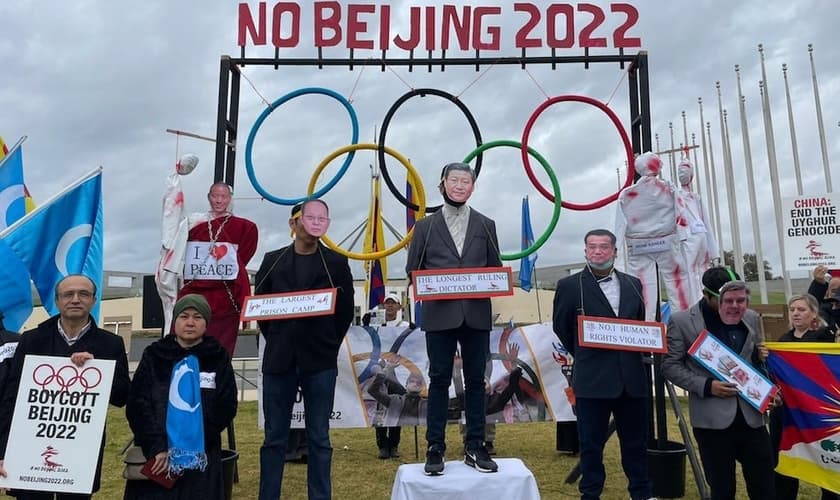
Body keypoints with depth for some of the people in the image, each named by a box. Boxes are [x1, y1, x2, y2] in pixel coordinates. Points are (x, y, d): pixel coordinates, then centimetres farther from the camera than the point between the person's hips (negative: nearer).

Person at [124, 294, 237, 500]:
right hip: (153, 455, 1)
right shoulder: (153, 355, 7)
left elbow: (226, 408, -1)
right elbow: (137, 404, 0)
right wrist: (156, 447, -13)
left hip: (201, 458, 0)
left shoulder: (218, 358, 4)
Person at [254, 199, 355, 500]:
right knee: (274, 437, 8)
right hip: (279, 359, 1)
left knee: (318, 438, 5)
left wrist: (328, 346, 3)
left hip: (320, 361, -1)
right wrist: (276, 340, 7)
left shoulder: (336, 263, 3)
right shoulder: (273, 261, 7)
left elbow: (346, 311, 5)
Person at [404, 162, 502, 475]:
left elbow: (496, 269, 11)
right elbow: (412, 270, 6)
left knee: (475, 380, 7)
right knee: (439, 381, 4)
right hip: (439, 314, -1)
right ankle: (435, 449, 13)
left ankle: (475, 448, 17)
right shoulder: (426, 226, 8)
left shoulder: (485, 225, 12)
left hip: (476, 314, 1)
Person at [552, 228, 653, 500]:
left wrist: (636, 352, 6)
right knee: (591, 443, 6)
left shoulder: (633, 284, 9)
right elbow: (561, 328, 5)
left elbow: (640, 323, 18)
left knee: (636, 441, 14)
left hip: (632, 377, 4)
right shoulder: (569, 286, -4)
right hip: (592, 378, -4)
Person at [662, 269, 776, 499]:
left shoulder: (752, 319, 8)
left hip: (752, 416, 4)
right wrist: (706, 386, -16)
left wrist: (762, 357, -1)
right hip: (712, 419, -4)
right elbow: (670, 365, -5)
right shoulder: (681, 321, -7)